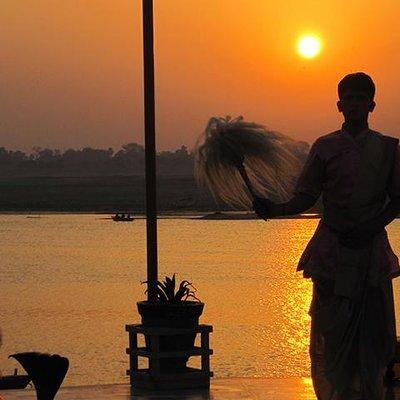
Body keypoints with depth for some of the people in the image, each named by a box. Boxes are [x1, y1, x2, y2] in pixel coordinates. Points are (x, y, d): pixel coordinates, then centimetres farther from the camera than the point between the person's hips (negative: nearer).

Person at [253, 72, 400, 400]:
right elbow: (306, 198, 2)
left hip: (371, 248, 1)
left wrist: (372, 226, -9)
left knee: (372, 330, -1)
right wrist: (275, 210, -16)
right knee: (331, 333, -3)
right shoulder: (325, 147, 5)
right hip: (332, 250, -1)